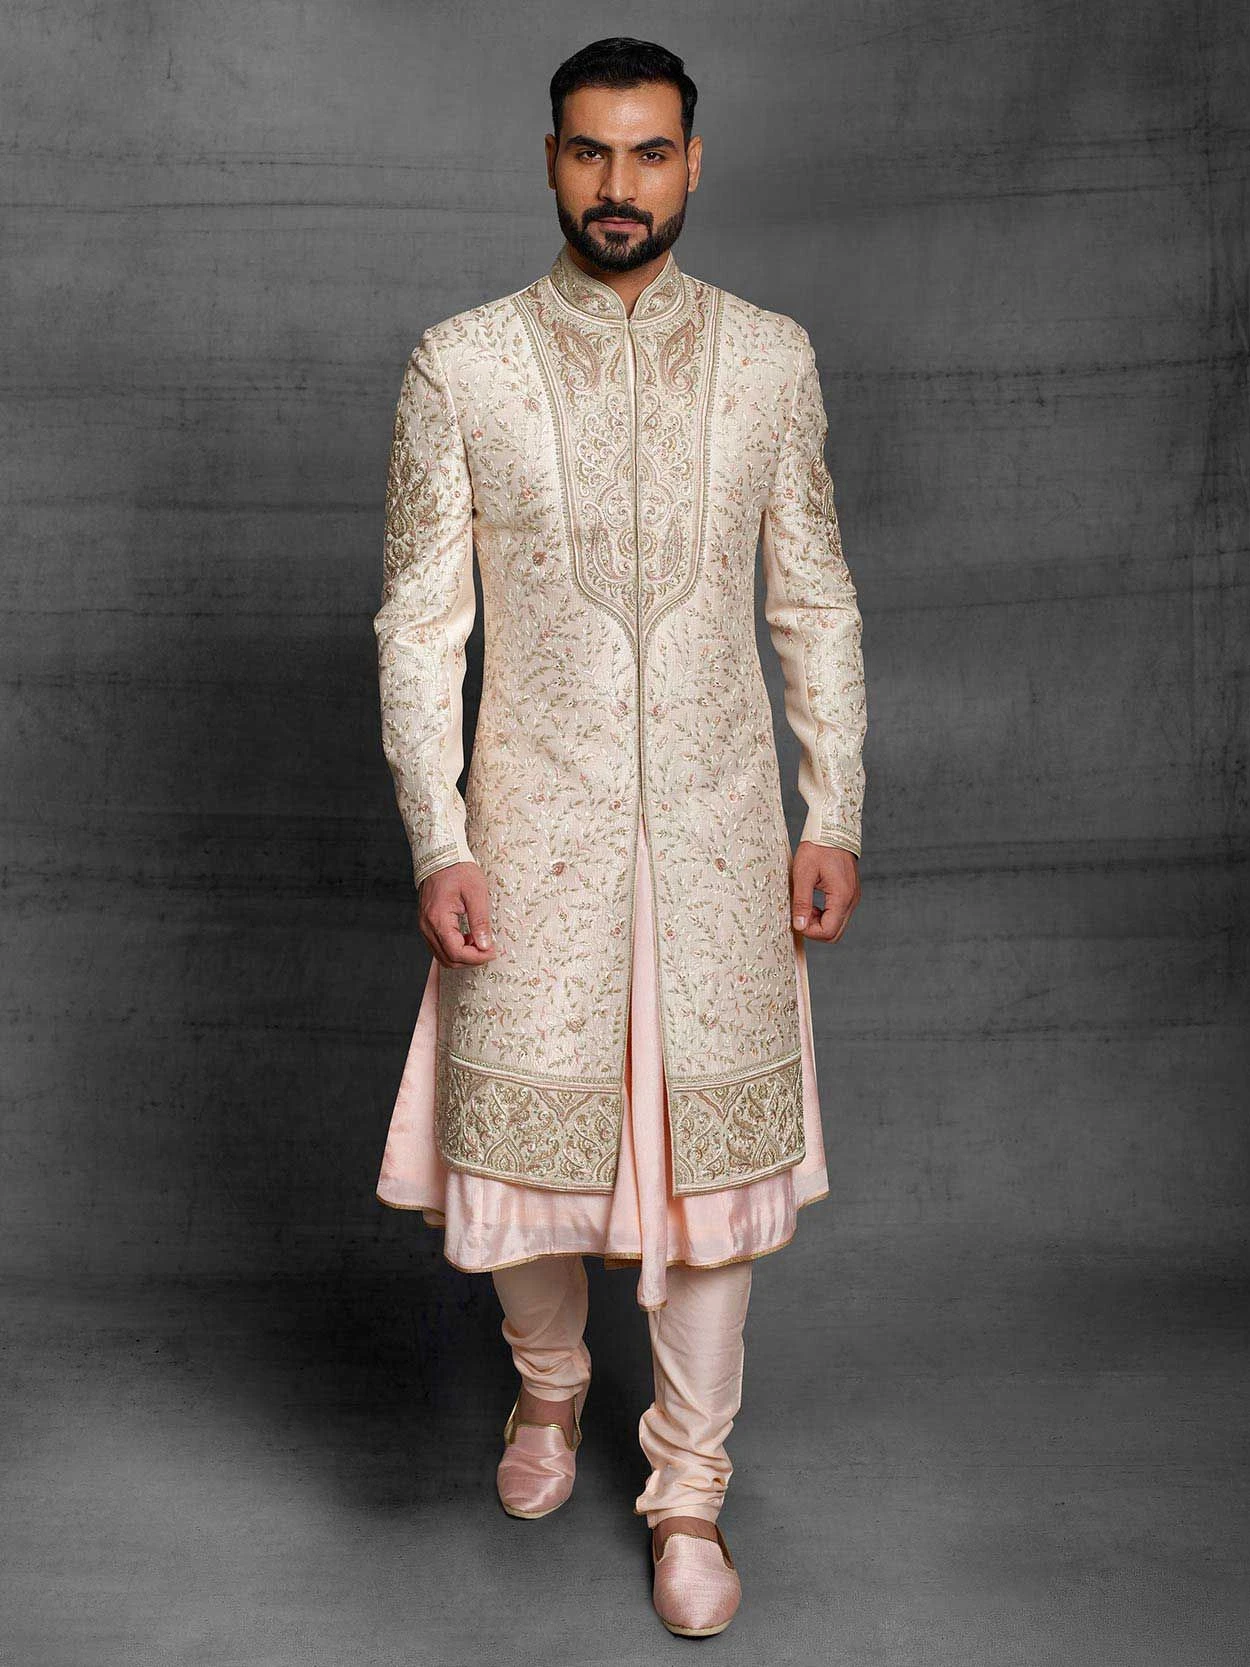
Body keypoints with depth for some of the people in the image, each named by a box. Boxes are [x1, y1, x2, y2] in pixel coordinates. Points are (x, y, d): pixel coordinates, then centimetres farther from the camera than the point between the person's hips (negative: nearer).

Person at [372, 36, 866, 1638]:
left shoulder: (771, 357, 3)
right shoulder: (460, 365, -2)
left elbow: (816, 607, 6)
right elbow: (421, 623, -2)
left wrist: (833, 818, 1)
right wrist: (438, 847, -8)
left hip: (718, 824, 1)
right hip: (536, 825, -1)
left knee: (712, 1148, 6)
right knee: (521, 1133, 9)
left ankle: (688, 1489, 25)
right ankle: (549, 1382, 41)